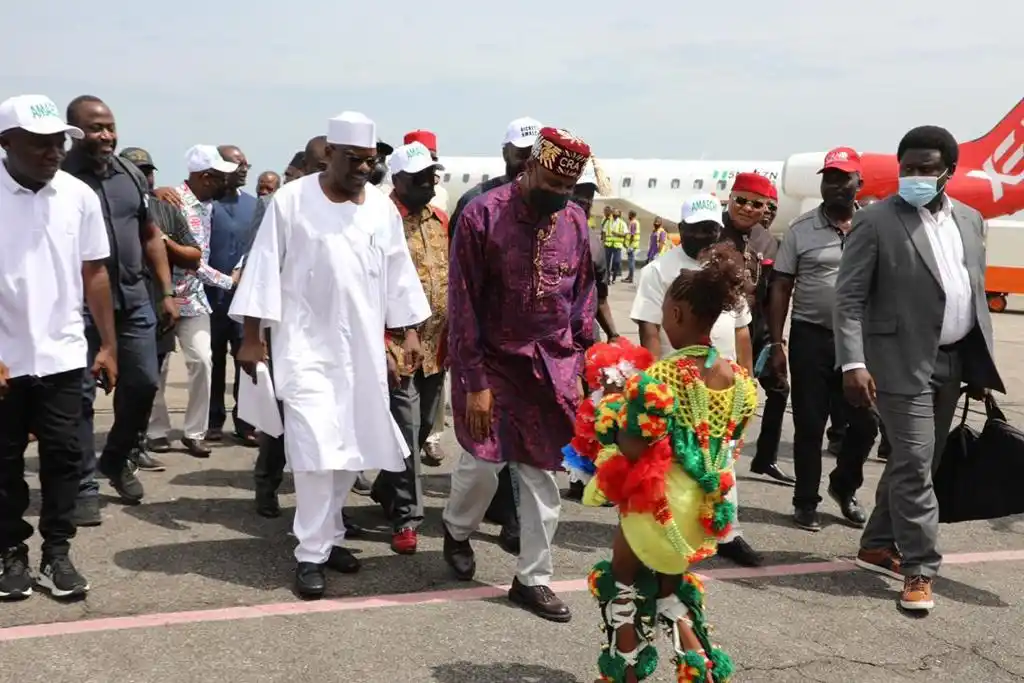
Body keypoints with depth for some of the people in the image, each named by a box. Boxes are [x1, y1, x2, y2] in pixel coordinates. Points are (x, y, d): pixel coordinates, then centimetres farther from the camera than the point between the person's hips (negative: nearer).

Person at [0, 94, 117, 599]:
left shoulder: (80, 195, 0)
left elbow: (94, 273, 6)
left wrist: (108, 345, 5)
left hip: (62, 355, 2)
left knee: (63, 455, 4)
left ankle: (57, 552, 15)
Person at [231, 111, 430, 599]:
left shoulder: (382, 207, 7)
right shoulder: (291, 201, -6)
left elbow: (398, 272, 12)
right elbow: (264, 268, -6)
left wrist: (409, 332, 9)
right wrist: (251, 337, -8)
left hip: (362, 348, 5)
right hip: (307, 346, -5)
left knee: (350, 447, 9)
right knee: (317, 448, -10)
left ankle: (328, 536, 25)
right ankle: (310, 554, -1)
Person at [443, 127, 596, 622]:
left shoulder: (576, 221, 2)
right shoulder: (482, 214, -12)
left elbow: (583, 297, 10)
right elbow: (463, 303, -12)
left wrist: (576, 367, 5)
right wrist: (474, 380, -14)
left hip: (553, 367, 4)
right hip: (494, 361, -4)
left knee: (542, 474, 5)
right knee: (483, 460, -4)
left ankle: (532, 579, 17)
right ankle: (457, 530, 29)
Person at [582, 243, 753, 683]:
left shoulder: (656, 379, -23)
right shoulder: (739, 379, -3)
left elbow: (633, 450, -22)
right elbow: (729, 441, 9)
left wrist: (613, 404, -6)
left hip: (657, 506, -6)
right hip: (707, 510, 6)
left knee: (624, 588, 20)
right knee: (670, 587, 27)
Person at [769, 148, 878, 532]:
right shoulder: (802, 229, -1)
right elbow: (781, 289, 1)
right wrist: (776, 345, -3)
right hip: (811, 337, -2)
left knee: (865, 422, 7)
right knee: (809, 425, 5)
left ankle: (844, 487, 31)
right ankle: (806, 502, 19)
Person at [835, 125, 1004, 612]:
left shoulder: (969, 220, 11)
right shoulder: (876, 221, -8)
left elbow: (975, 294, 16)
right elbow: (849, 297, -11)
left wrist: (979, 365, 13)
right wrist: (853, 362, -20)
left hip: (951, 362, 6)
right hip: (903, 362, -6)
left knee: (916, 463, 14)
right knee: (913, 464, -6)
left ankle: (878, 546, 28)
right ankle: (919, 569, 4)